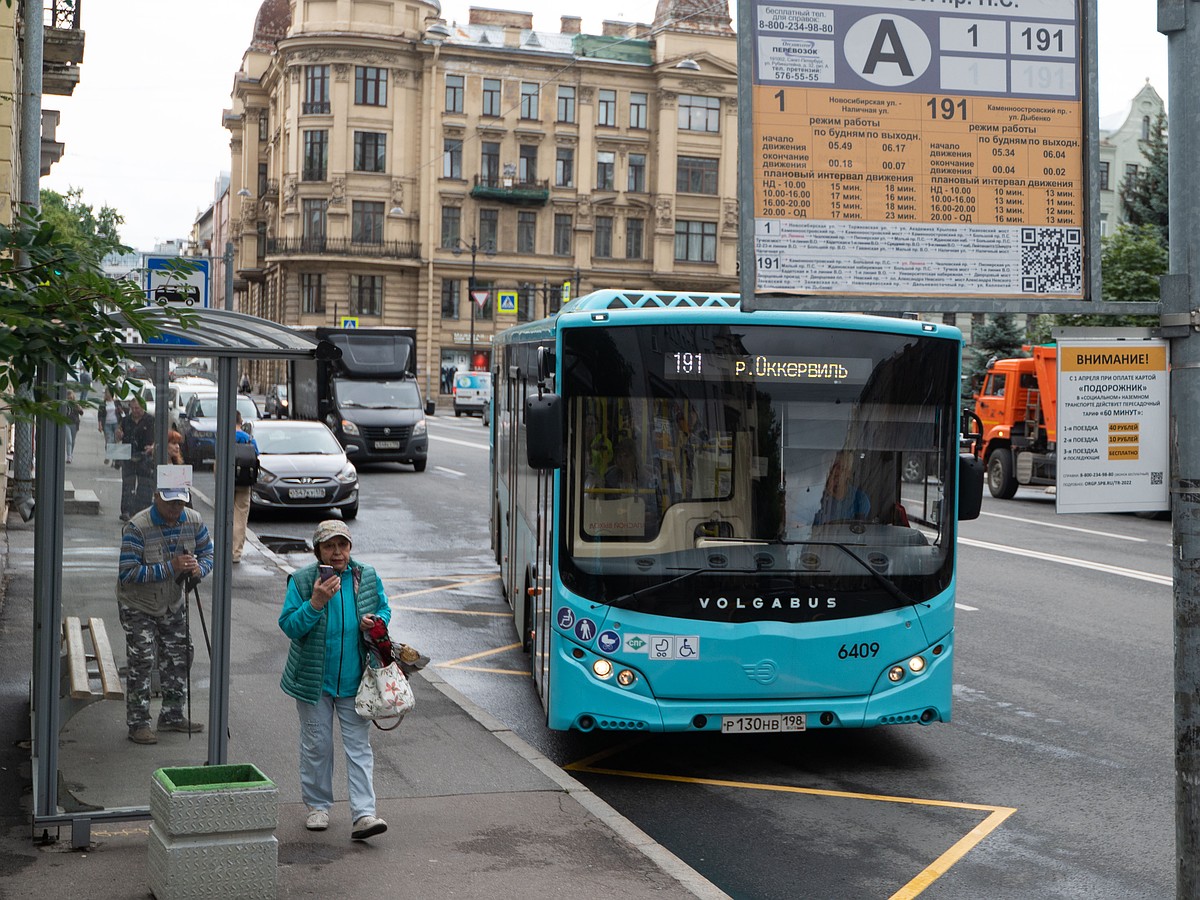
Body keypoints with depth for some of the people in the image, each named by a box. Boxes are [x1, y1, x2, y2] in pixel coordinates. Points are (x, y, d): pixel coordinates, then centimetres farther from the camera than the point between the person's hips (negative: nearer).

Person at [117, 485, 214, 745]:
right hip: (138, 607, -6)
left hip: (173, 604, 6)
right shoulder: (136, 527, -27)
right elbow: (127, 573, -30)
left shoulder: (194, 521, -9)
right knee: (141, 662, -8)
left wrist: (199, 568, -22)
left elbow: (208, 554, 2)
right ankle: (138, 723, 2)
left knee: (179, 658, 11)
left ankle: (172, 716, 25)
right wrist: (170, 568, -36)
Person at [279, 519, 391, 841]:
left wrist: (375, 620, -8)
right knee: (316, 745, 10)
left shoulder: (367, 577, 1)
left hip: (355, 681, 1)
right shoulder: (301, 581, -7)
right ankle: (318, 806, 26)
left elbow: (384, 609, 16)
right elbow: (289, 625, -11)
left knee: (359, 746, -2)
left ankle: (363, 814, -4)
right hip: (314, 680, -1)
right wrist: (315, 603, -26)